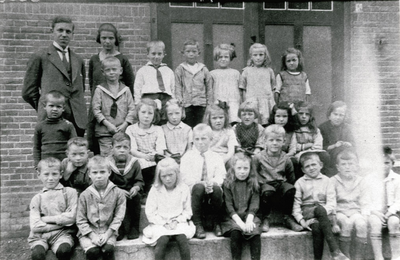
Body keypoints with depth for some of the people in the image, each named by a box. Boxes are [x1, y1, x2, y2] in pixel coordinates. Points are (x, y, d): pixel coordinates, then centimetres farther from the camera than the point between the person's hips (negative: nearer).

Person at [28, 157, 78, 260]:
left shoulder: (70, 192, 6)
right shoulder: (37, 198, 10)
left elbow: (71, 218, -4)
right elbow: (35, 226, -1)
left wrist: (46, 219, -3)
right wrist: (61, 221, -5)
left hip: (62, 234, -1)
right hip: (40, 236, 1)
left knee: (64, 251, -33)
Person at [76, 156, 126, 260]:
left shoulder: (117, 193, -3)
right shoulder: (85, 195, -3)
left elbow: (118, 217, -3)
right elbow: (81, 220, -2)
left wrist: (107, 234, -12)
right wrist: (93, 236, -12)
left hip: (108, 232, 0)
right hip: (89, 232, 0)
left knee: (108, 250, -27)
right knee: (92, 251, -26)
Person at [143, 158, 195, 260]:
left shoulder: (184, 188, 1)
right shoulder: (155, 190, -1)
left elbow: (187, 210, 5)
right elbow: (150, 212, -2)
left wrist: (177, 221, -11)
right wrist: (164, 223, -13)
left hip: (178, 223, 1)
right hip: (160, 223, -1)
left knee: (182, 238, -28)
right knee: (162, 240, -30)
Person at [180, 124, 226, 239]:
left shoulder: (216, 157, 11)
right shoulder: (187, 157, 7)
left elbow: (220, 176, -1)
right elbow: (185, 177, -5)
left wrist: (212, 182, -24)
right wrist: (200, 183, -22)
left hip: (211, 189, 2)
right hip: (193, 190, -1)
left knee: (217, 188, -32)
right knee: (199, 187, -35)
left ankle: (216, 223, -11)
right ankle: (197, 224, -22)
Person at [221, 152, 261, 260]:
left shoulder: (253, 183, 9)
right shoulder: (228, 183, 2)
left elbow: (254, 204, 1)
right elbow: (228, 206, -5)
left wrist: (249, 220, -17)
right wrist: (240, 222, -18)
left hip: (249, 216, 2)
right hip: (233, 217, -1)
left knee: (255, 231, -28)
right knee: (235, 232, -31)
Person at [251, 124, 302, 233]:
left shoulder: (286, 159, 6)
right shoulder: (258, 158, -1)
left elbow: (291, 178, 13)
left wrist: (286, 184, -1)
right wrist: (260, 183, -11)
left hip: (281, 183, 3)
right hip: (265, 183, -3)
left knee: (290, 189, -30)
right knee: (268, 191, -37)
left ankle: (288, 218, -8)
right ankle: (264, 219, -15)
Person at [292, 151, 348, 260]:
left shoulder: (326, 180, 10)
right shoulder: (300, 182, 10)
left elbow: (331, 203, 0)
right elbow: (296, 204, 2)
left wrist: (322, 214, -18)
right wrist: (301, 221, -12)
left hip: (324, 211, 1)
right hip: (307, 211, 0)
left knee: (318, 228, -34)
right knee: (316, 226, -34)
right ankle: (335, 251, -31)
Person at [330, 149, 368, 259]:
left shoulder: (360, 181, 9)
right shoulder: (333, 181, 1)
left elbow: (364, 203, 8)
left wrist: (364, 217, -9)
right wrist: (334, 223, -14)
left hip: (355, 211, 2)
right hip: (340, 212, -2)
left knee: (361, 224, -29)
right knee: (346, 223, -33)